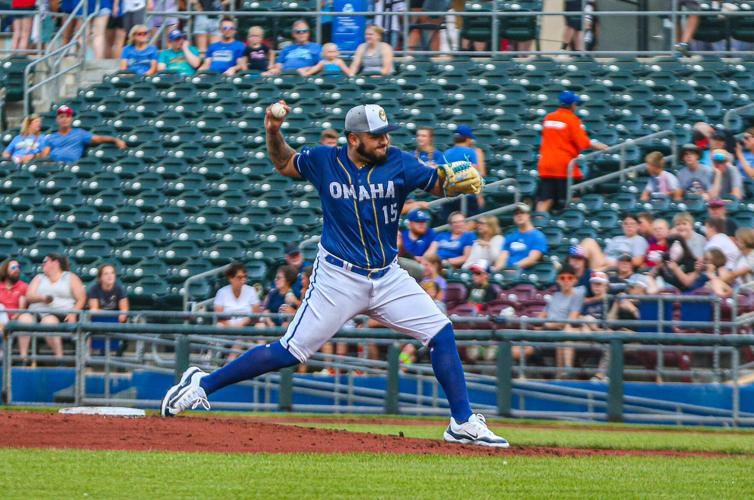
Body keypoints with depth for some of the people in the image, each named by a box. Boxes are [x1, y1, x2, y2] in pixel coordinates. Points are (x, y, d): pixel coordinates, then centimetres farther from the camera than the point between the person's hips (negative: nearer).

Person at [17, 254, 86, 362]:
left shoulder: (70, 278, 16)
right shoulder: (39, 278, 26)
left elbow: (81, 299, 6)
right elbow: (29, 297, 10)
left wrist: (73, 314, -12)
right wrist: (43, 298, -11)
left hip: (61, 314, -4)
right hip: (37, 312, 4)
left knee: (48, 321, -40)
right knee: (24, 318, -31)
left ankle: (59, 356, -43)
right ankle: (23, 356, -40)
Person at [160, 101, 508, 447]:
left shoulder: (397, 164, -4)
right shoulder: (325, 162, -4)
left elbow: (438, 184, -11)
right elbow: (283, 164, 14)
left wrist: (461, 183, -34)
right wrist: (273, 132, -4)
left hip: (387, 277, 3)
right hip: (338, 279, -3)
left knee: (441, 333, -6)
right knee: (290, 352, -7)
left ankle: (463, 423, 2)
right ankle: (202, 385, 4)